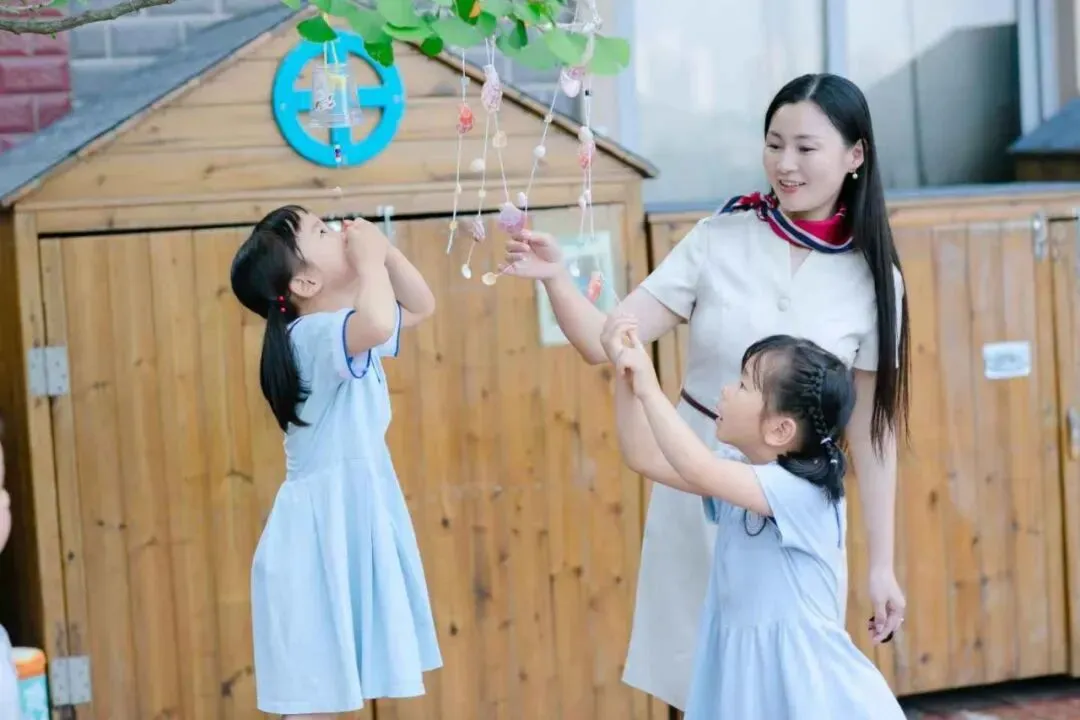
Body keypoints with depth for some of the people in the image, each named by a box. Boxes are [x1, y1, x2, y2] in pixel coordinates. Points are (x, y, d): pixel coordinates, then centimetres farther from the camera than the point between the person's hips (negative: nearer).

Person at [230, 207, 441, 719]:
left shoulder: (340, 333, 12)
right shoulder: (315, 335, -19)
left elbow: (420, 307, 24)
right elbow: (379, 323, -41)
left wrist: (385, 250, 8)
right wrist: (370, 258, -22)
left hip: (347, 521, 10)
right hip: (320, 529, -10)